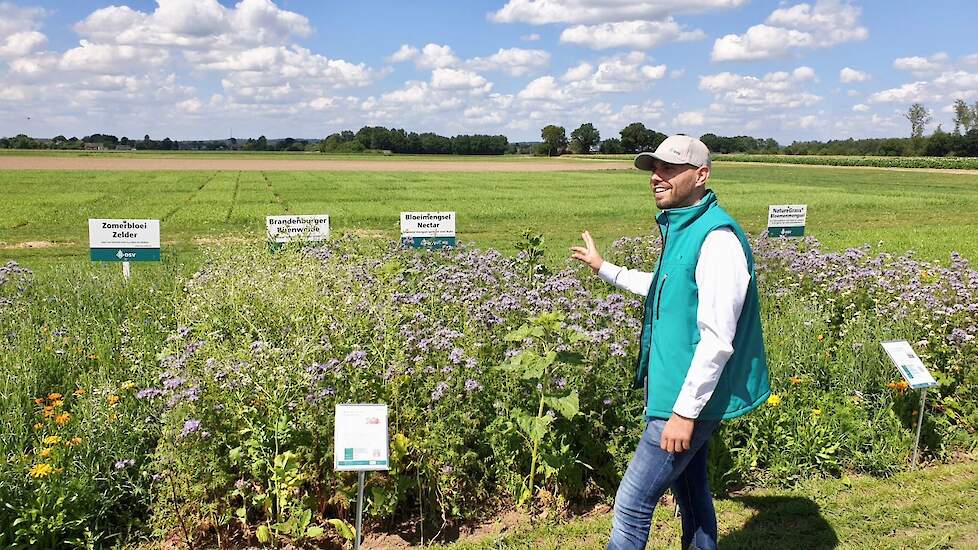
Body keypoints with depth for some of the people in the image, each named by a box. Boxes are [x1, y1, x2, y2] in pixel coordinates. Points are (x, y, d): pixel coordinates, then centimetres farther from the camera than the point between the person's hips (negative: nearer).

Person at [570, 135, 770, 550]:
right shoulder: (681, 229, 10)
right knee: (690, 489, 21)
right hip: (679, 390, 10)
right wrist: (604, 269, 34)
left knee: (632, 502, -4)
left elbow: (718, 339, -25)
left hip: (693, 397, -10)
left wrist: (685, 410, -24)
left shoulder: (716, 238, -22)